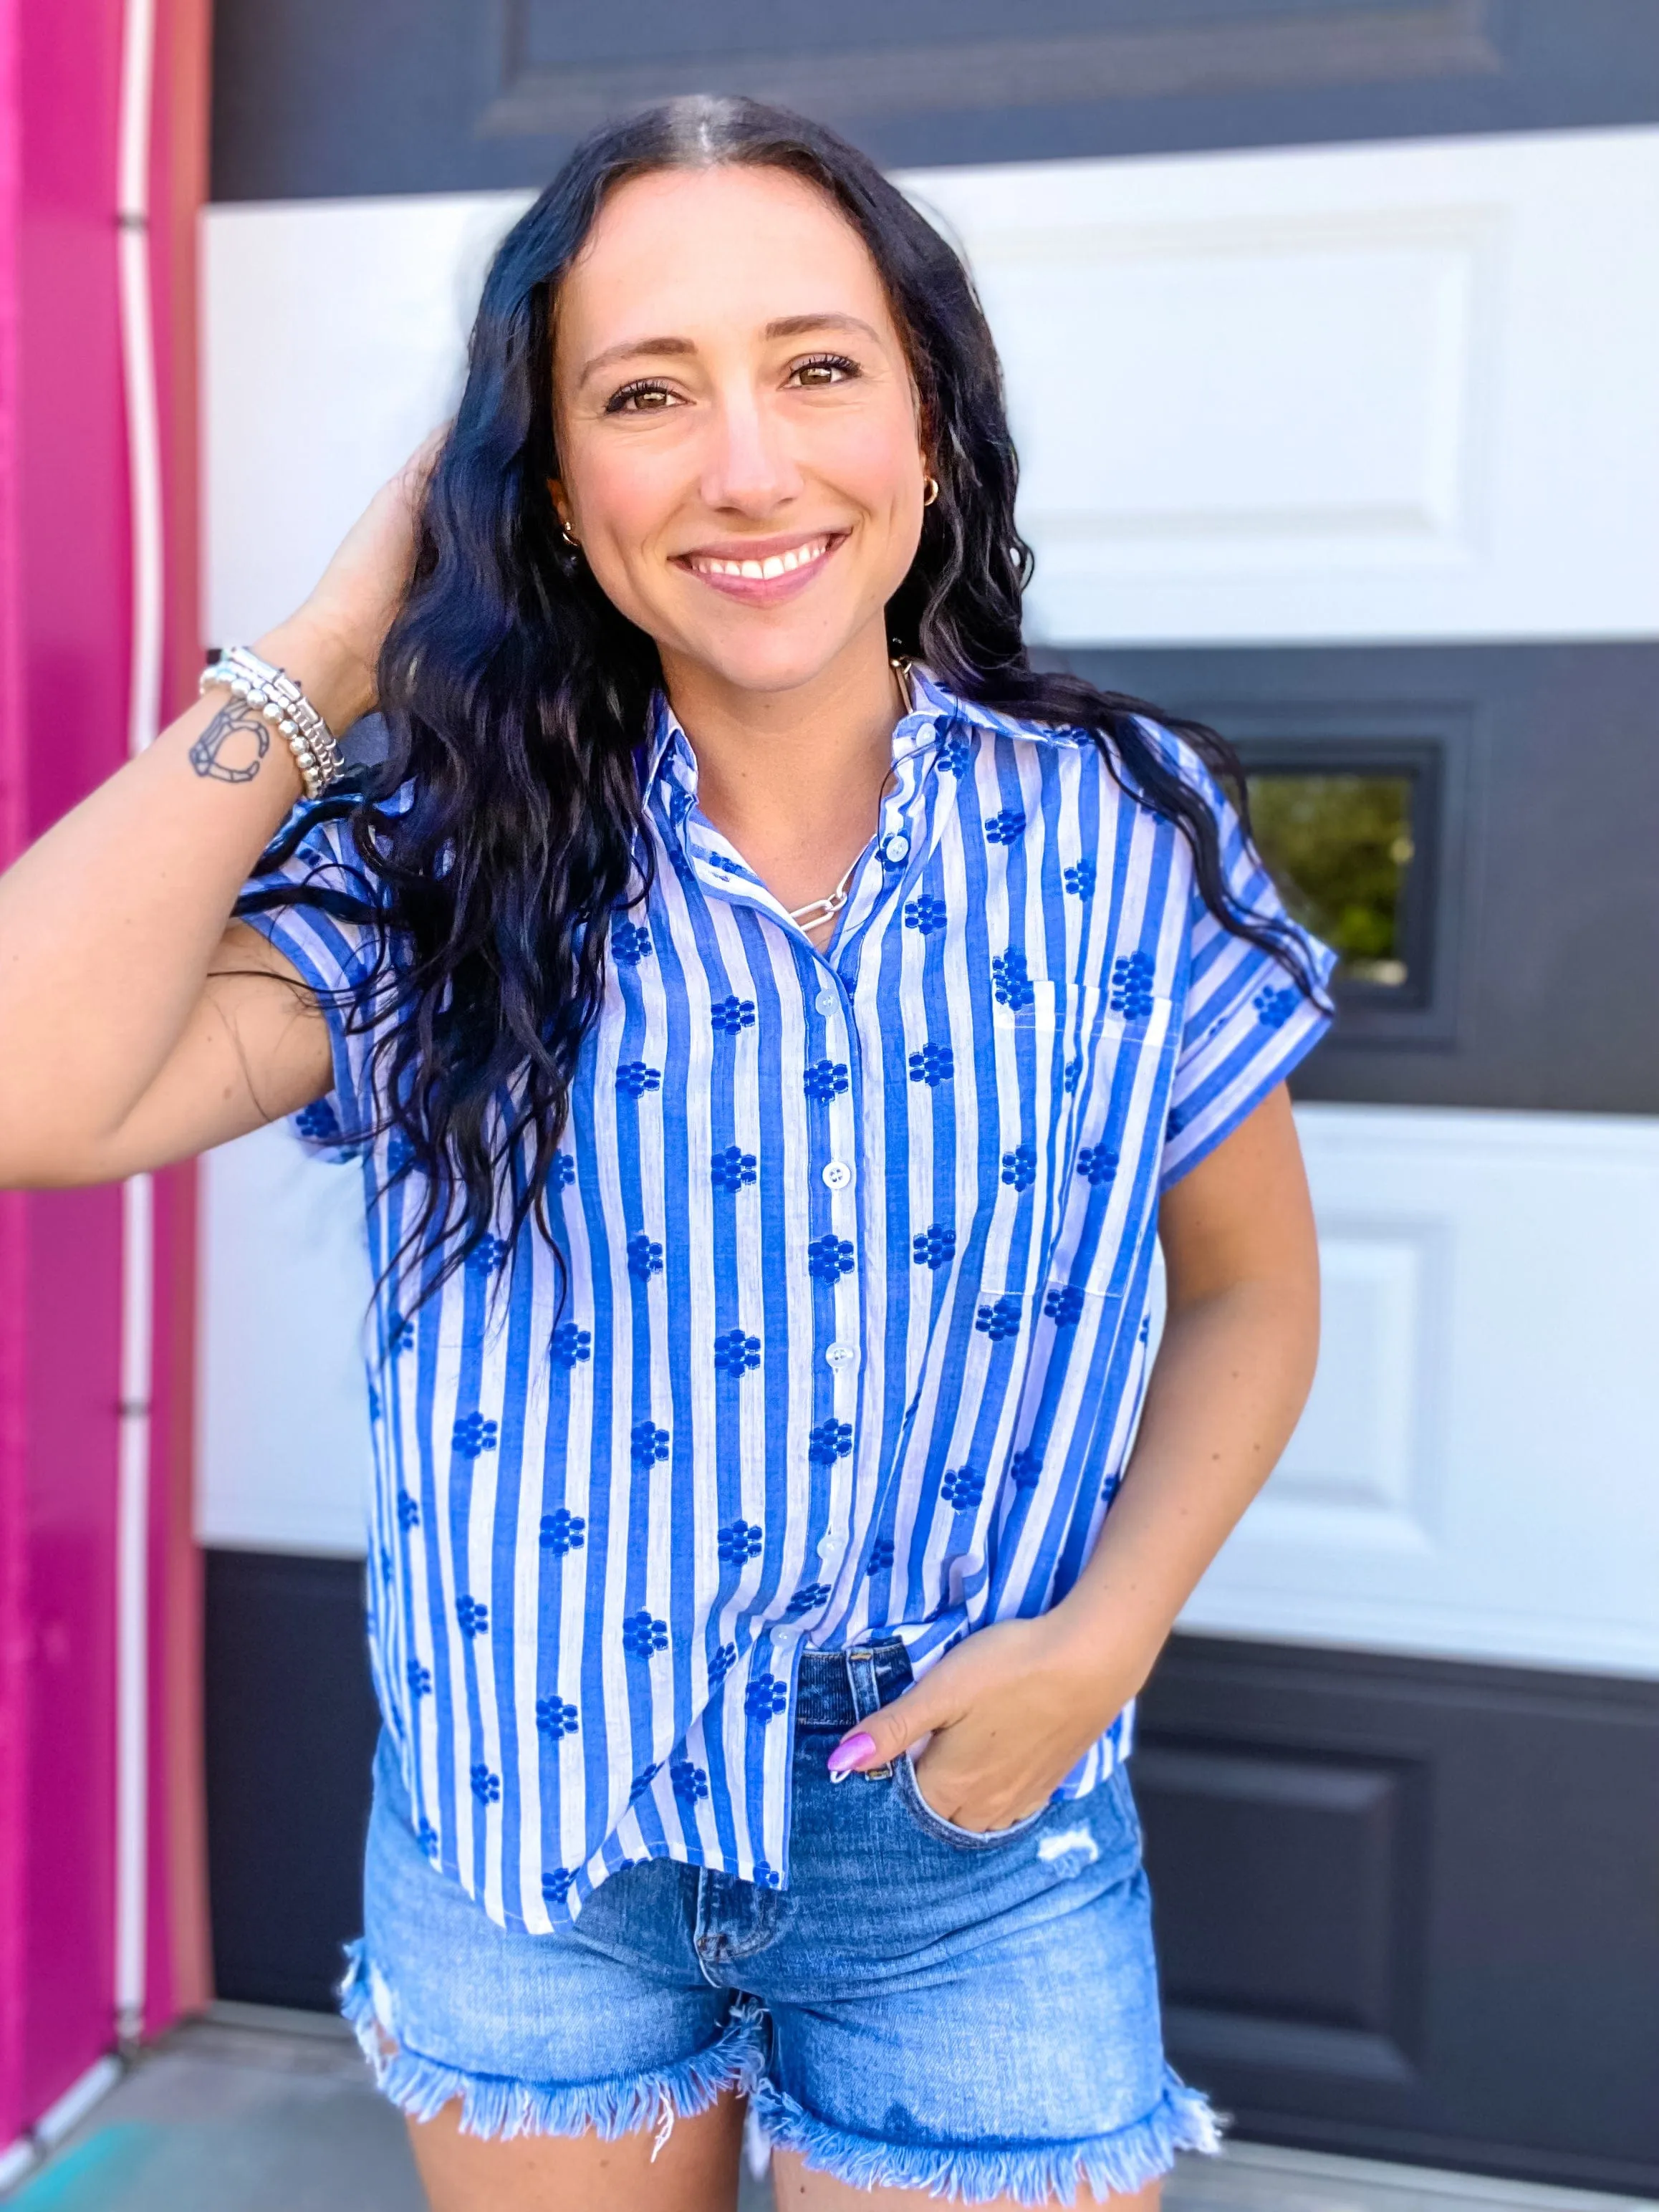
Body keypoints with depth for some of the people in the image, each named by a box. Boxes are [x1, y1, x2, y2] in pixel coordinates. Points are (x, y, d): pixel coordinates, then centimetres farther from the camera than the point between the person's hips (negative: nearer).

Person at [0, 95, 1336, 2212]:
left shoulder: (1125, 838, -10)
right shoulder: (456, 866, -11)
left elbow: (1252, 1288, 2)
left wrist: (1107, 1634, -13)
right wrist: (332, 647, -18)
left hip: (969, 1842, 0)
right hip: (520, 1820, 1)